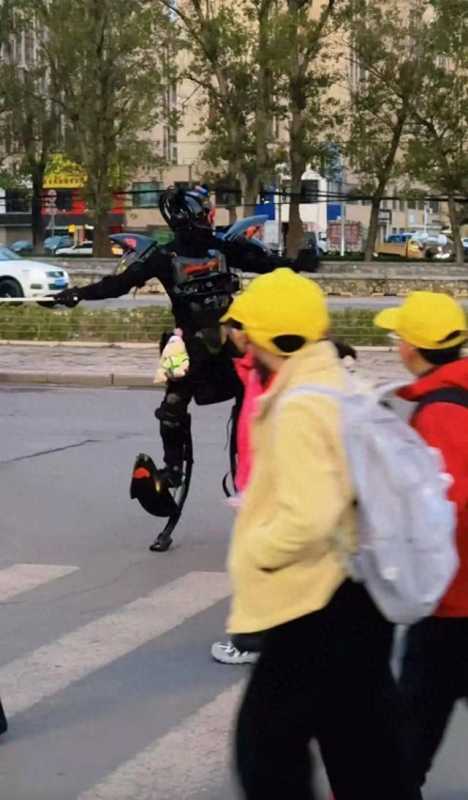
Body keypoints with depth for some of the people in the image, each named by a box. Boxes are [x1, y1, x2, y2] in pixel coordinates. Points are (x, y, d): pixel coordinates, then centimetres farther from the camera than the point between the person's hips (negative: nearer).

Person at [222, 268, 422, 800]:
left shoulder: (298, 407, -21)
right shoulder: (344, 387, 8)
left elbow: (306, 519, -28)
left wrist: (253, 549, -12)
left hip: (314, 607, -9)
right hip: (354, 596, 9)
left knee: (266, 747, 4)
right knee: (365, 751, 15)